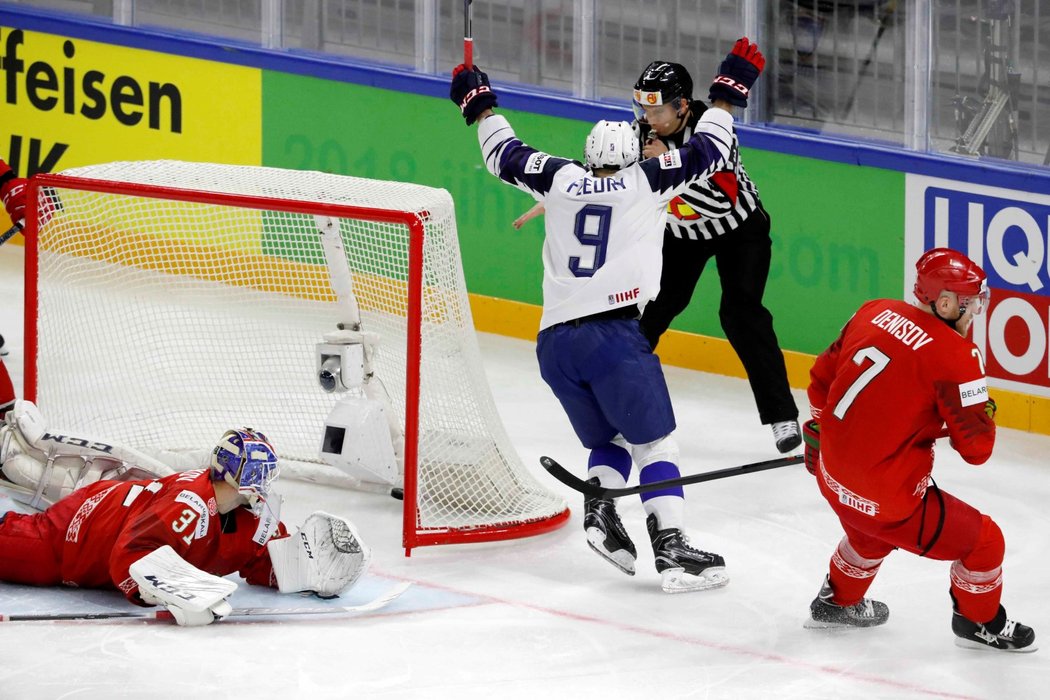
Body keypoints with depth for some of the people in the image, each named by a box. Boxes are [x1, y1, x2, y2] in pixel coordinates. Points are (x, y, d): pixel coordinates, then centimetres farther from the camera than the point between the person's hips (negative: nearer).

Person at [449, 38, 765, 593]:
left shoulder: (560, 180, 17)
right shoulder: (645, 183, 9)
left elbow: (505, 155, 29)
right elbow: (706, 150, 12)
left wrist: (479, 105, 43)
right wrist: (730, 88, 22)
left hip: (552, 342, 5)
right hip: (613, 333, -4)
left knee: (609, 439, 20)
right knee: (654, 443, 0)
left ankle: (598, 507, -5)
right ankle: (670, 549, -12)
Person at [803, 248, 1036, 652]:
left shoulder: (875, 313, 0)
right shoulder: (955, 354, -20)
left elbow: (823, 376, 14)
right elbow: (976, 447, -17)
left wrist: (819, 430, 30)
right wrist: (983, 411, 1)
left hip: (832, 479, 8)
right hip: (888, 496, -7)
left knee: (871, 530, 40)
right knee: (983, 541, 13)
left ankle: (837, 601, 59)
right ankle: (979, 623, 35)